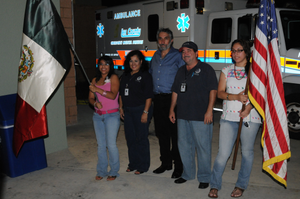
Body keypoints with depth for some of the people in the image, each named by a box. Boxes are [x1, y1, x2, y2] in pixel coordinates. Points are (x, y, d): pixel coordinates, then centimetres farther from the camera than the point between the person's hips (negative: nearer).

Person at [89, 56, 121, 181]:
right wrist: (95, 103, -11)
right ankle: (101, 171, 19)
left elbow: (113, 95, -15)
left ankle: (114, 171, 7)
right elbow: (90, 98, 11)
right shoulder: (95, 80, 14)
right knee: (100, 145, 9)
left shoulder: (114, 78, -2)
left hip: (112, 115, -5)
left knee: (111, 144, -7)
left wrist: (97, 89, -20)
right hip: (98, 115, 5)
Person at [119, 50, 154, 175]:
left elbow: (148, 96, -11)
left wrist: (145, 112, -16)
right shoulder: (125, 76, 12)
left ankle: (143, 166, 15)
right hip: (127, 111, 7)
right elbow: (121, 93, 18)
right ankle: (133, 163, 27)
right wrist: (121, 108, 12)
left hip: (140, 110, -6)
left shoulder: (145, 76, -7)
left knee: (141, 138, 1)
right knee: (130, 138, 12)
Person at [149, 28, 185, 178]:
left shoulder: (177, 56, -3)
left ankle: (178, 166, 9)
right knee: (161, 133, 13)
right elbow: (150, 74, 25)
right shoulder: (155, 56, 15)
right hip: (158, 99, 6)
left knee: (175, 133, -2)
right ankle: (166, 163, 27)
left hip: (172, 99, -6)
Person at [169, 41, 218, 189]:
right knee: (184, 146, 12)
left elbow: (213, 90, -7)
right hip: (182, 115, 6)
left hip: (200, 116, -6)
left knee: (203, 147, 0)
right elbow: (175, 91, 21)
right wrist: (172, 109, 16)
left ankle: (204, 178, 14)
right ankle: (187, 174, 28)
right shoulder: (181, 71, 18)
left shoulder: (205, 69, -1)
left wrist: (209, 110, -14)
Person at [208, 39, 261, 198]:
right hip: (228, 117, 1)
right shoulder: (226, 70, 12)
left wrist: (249, 107, -17)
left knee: (247, 152, 9)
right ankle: (214, 185, 12)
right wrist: (236, 97, -14)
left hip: (250, 118, -1)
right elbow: (220, 92, 4)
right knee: (223, 152, -2)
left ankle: (241, 185, 25)